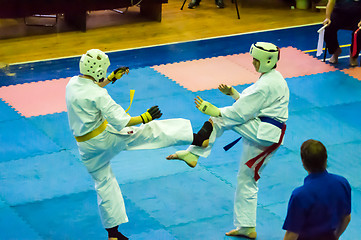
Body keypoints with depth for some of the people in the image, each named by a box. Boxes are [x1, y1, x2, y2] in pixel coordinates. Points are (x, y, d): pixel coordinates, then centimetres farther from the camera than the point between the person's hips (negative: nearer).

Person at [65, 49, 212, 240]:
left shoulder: (72, 83, -2)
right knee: (151, 130, -1)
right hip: (103, 138, -7)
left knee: (103, 183, 20)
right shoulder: (98, 96, -26)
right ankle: (198, 139, 6)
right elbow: (120, 122, -23)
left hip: (86, 147, 8)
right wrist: (144, 117, -11)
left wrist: (112, 78, 23)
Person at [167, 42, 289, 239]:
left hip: (263, 133, -10)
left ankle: (193, 153, -18)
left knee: (220, 119, -15)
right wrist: (233, 93, 10)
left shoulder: (266, 85, -17)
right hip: (265, 136, 10)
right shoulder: (273, 77, 15)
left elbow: (242, 112, -18)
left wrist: (215, 111, -14)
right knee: (247, 181, 16)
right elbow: (251, 104, 23)